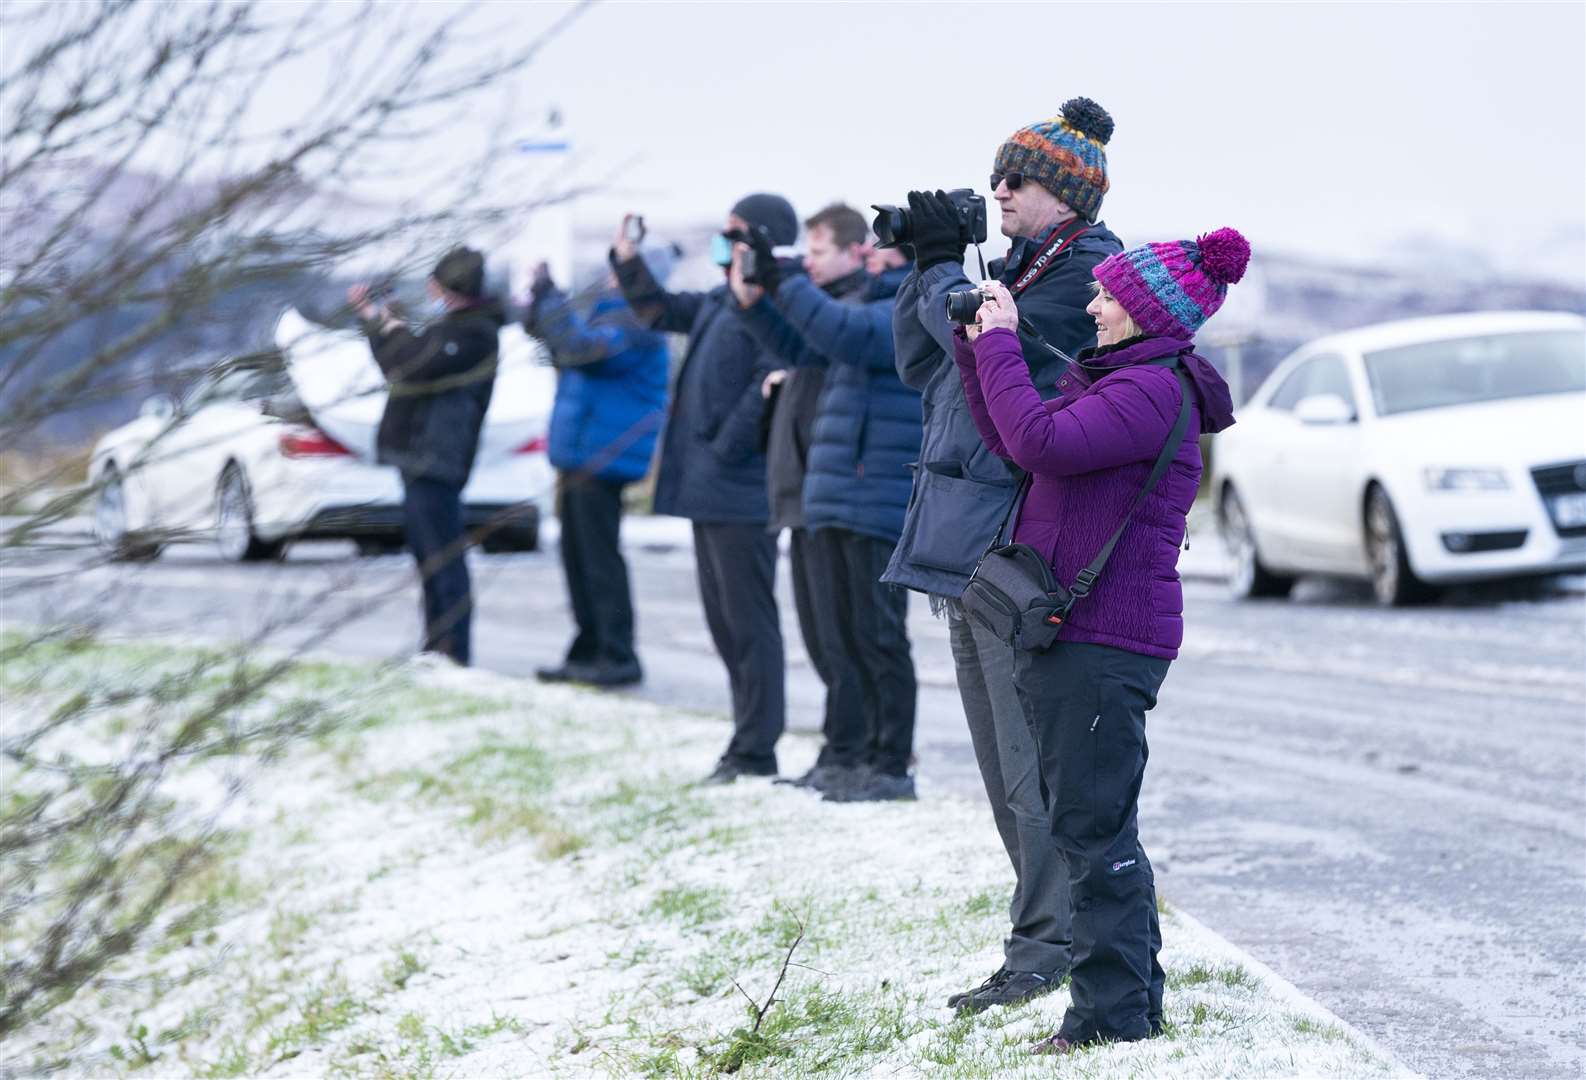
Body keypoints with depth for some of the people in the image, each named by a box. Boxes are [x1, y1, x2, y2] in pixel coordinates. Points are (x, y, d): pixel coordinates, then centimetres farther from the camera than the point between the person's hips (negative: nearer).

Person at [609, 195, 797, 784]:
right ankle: (747, 743, 22)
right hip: (707, 491, 10)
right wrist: (628, 261, 16)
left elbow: (768, 387, -22)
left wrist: (722, 451, -17)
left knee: (748, 621, -5)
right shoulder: (722, 300, 15)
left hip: (740, 492, -10)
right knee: (723, 620, 15)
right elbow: (661, 311, 30)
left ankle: (755, 752, -1)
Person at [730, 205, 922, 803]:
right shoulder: (850, 302, 18)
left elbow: (846, 336, -28)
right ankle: (843, 755, 22)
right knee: (834, 634, 14)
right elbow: (802, 349, 25)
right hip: (831, 505, 9)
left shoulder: (902, 309, -11)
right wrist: (752, 302, 9)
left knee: (876, 637, -6)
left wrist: (783, 283, -25)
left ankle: (892, 766, -1)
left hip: (875, 504, -9)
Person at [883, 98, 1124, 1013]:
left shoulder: (1085, 271, -8)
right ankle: (1050, 928, 20)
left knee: (1030, 757, -9)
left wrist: (943, 267, -5)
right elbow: (922, 363, 20)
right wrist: (927, 266, 7)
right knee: (1002, 760, 13)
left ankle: (1048, 945, -6)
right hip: (970, 544, 10)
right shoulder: (1015, 263, 19)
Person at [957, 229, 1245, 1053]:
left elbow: (1041, 442, -26)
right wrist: (979, 348, 13)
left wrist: (1002, 343, -16)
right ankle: (1133, 997, 25)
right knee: (1090, 823, 16)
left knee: (1094, 826, -8)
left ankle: (1113, 1009, -4)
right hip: (1066, 632, 11)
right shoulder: (1106, 377, 18)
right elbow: (1012, 445, 21)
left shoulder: (1153, 390, -16)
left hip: (1105, 643, -11)